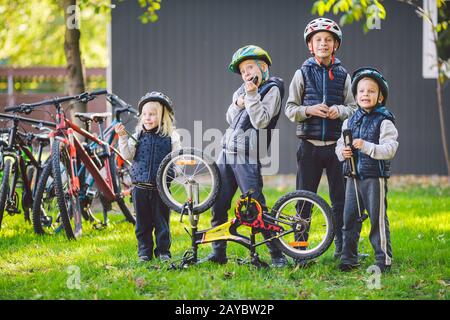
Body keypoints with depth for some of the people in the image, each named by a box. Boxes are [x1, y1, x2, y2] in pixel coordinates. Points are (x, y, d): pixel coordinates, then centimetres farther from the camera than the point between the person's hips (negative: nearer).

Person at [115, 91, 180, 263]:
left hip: (161, 187, -2)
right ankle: (144, 252, 17)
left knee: (161, 221, 5)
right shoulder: (138, 135, 5)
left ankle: (163, 251, 15)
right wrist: (122, 137, -14)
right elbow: (128, 155, -3)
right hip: (140, 187, 2)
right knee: (142, 223, 8)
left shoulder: (170, 136, 0)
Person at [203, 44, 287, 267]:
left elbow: (261, 121, -15)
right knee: (218, 205, 9)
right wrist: (238, 104, -1)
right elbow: (230, 119, 16)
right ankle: (218, 252, 18)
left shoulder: (271, 89, -4)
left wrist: (251, 95, -16)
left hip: (247, 157, -8)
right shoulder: (243, 90, 17)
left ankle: (277, 254, -5)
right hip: (227, 152, 8)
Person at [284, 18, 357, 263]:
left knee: (340, 199, 3)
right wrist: (309, 110, -15)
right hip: (309, 145, -1)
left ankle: (342, 248, 12)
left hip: (336, 145, 1)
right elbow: (290, 108, 3)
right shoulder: (302, 74, 4)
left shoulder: (343, 76, 6)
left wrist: (340, 110, -12)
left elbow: (353, 108, 9)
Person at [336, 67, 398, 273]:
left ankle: (384, 260, 5)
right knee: (350, 218, 9)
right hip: (353, 177, 6)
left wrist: (366, 146, -25)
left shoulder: (384, 121, -7)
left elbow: (389, 149, -15)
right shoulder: (350, 122, 12)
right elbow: (340, 144, 19)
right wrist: (343, 152, -4)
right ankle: (349, 259, 18)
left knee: (377, 219, -3)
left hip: (375, 177, -6)